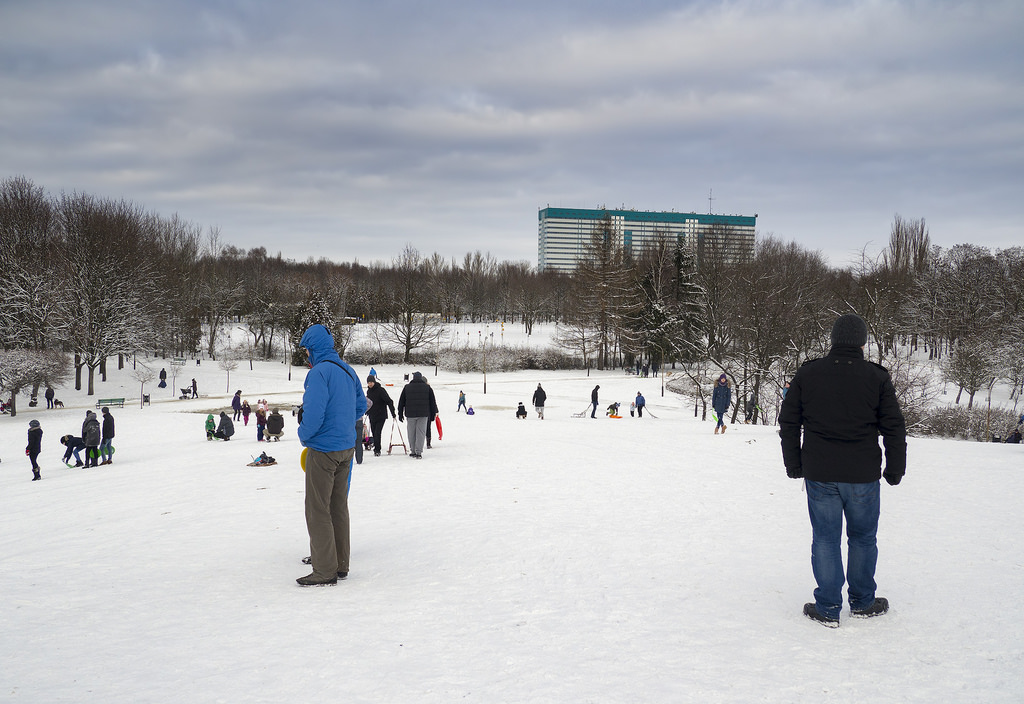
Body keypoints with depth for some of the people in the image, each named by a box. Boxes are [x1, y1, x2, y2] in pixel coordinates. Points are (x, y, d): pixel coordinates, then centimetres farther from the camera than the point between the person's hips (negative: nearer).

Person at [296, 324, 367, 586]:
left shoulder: (318, 372, -17)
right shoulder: (348, 370, 9)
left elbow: (314, 413, -23)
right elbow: (361, 405, 17)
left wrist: (304, 435, -5)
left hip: (323, 450, -8)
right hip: (347, 447, 8)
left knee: (318, 511, -1)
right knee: (338, 507, 15)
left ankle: (325, 570, 1)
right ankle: (340, 564, 22)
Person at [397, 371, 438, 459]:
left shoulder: (407, 387, 6)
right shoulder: (427, 387, 5)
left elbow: (401, 402, 10)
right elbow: (432, 402, 6)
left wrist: (400, 414, 16)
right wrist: (432, 415, 11)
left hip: (410, 414, 1)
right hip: (423, 414, -1)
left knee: (411, 433, 10)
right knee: (421, 433, -1)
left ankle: (413, 451, 14)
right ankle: (418, 453, -6)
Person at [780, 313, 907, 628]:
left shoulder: (807, 374, 0)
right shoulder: (877, 377, -4)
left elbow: (788, 423, 6)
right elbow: (894, 428, -1)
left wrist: (794, 465, 15)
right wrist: (895, 470, 10)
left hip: (819, 475, 1)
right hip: (863, 475, -1)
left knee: (825, 539, 7)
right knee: (863, 538, 15)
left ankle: (827, 608, 10)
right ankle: (862, 602, 26)